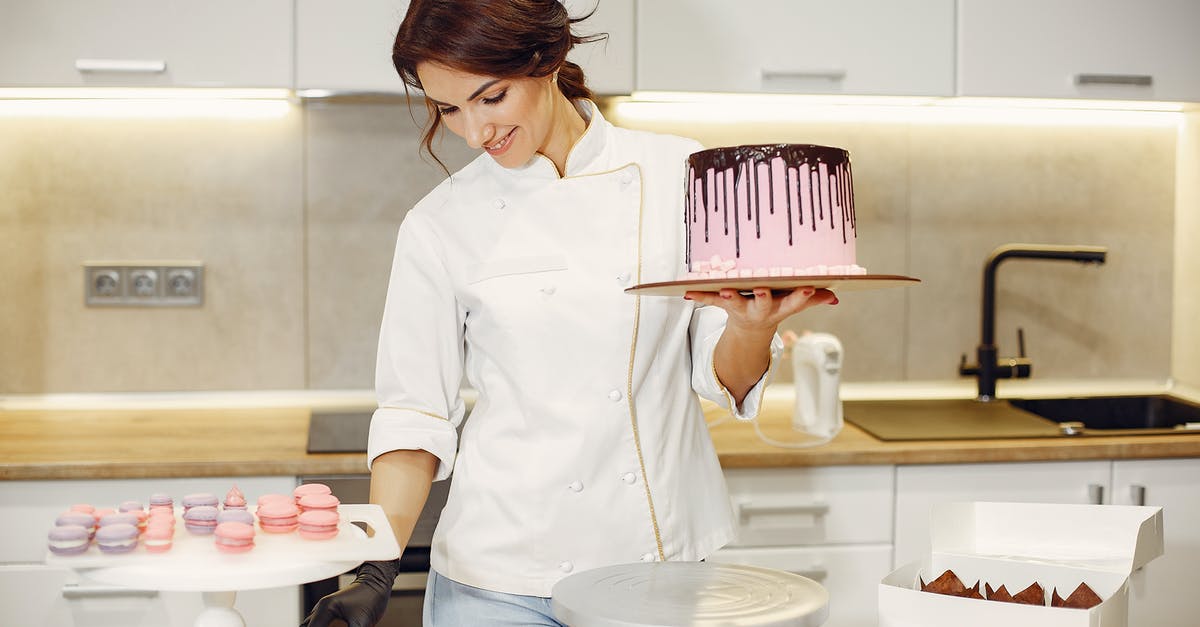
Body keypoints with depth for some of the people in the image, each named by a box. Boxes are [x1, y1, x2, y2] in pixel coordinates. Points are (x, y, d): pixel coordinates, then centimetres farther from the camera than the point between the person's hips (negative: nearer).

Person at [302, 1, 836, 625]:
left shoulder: (678, 174, -4)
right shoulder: (439, 225, -5)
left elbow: (724, 377, 0)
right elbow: (413, 412, -1)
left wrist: (754, 326, -21)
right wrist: (376, 571, -12)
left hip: (667, 563, 1)